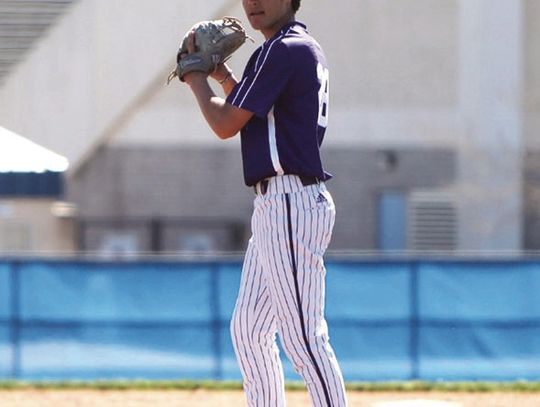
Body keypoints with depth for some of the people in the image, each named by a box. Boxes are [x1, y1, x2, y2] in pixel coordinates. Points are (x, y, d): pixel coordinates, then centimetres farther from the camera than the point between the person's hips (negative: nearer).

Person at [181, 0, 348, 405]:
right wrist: (224, 77, 19)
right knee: (248, 329, 17)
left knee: (304, 336, -14)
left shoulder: (283, 51, -13)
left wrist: (195, 75, 5)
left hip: (291, 203, -11)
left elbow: (226, 125, -11)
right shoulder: (304, 49, 19)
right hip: (275, 207, 11)